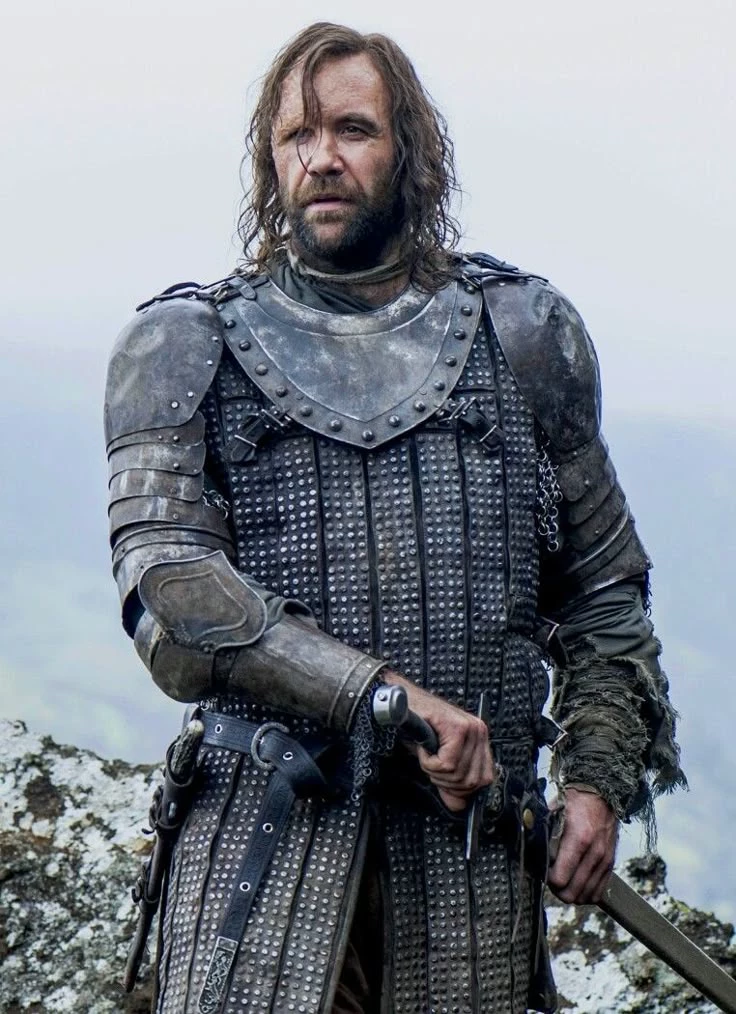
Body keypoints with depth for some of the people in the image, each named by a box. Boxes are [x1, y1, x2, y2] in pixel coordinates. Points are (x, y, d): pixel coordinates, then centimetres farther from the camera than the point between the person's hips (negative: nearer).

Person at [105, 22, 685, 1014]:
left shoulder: (520, 332, 14)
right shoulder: (188, 346, 7)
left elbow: (603, 586, 18)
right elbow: (166, 582, -7)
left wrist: (600, 773, 4)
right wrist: (389, 699, -16)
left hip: (475, 820, 2)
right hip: (265, 817, -2)